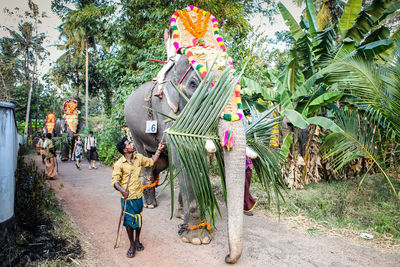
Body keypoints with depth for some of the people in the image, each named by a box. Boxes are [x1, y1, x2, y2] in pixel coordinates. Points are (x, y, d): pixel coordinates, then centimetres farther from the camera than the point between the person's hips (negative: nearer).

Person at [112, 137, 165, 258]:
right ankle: (132, 245, 25)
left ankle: (137, 241, 37)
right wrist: (122, 190, -39)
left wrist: (159, 150, 9)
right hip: (127, 198, -4)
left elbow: (151, 162, 16)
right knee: (129, 221, 6)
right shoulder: (119, 164, -16)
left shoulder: (139, 158, 0)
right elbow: (115, 181, -20)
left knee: (139, 219, 16)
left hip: (138, 196, 5)